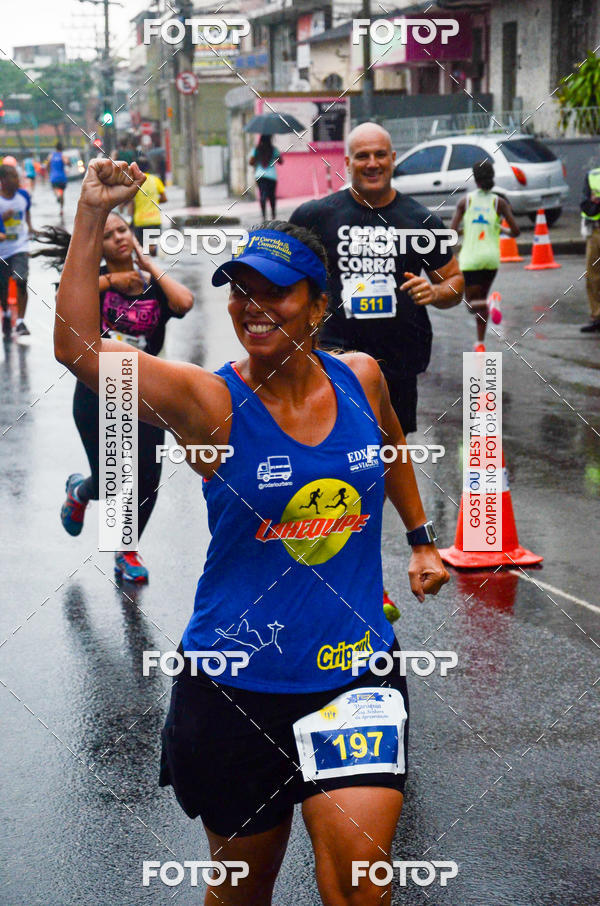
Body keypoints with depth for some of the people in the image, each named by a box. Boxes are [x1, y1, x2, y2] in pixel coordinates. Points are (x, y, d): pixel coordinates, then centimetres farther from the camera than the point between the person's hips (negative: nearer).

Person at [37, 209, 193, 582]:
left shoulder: (155, 288, 5)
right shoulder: (96, 280, -2)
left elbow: (184, 302, -18)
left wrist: (148, 264, -8)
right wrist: (110, 281, -16)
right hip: (98, 393, -2)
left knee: (148, 481, 0)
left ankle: (127, 552, 25)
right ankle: (80, 490, 36)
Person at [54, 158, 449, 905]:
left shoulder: (360, 379, 0)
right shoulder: (209, 403, -12)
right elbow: (76, 347, -24)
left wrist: (421, 539, 26)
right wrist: (92, 220, -26)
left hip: (354, 674, 2)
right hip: (236, 684, -2)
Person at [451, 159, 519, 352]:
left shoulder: (465, 200, -3)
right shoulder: (499, 202, -2)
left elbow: (452, 231, -7)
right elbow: (515, 230, -5)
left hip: (470, 258, -2)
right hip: (491, 257, 2)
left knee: (472, 304, 4)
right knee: (480, 299, 20)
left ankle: (491, 302, -30)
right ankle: (480, 343, 19)